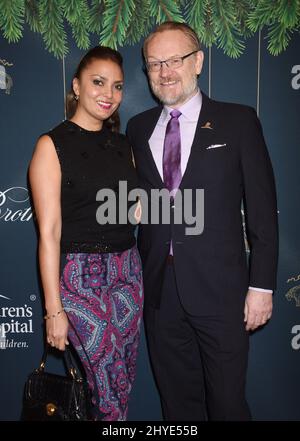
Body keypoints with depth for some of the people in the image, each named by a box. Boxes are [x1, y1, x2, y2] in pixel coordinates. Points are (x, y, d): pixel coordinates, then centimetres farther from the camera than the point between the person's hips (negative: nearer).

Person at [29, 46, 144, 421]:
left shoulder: (122, 145, 9)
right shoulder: (52, 145, -7)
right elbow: (49, 233, -11)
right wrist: (54, 309, -11)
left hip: (127, 270, 6)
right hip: (80, 276, -5)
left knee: (124, 379, 13)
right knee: (111, 386, 0)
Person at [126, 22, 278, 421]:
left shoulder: (238, 121, -2)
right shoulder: (138, 128, 9)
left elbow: (262, 208, -4)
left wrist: (261, 284, -7)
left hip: (220, 288, -3)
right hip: (160, 289, 4)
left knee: (227, 401, 11)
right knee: (177, 400, 18)